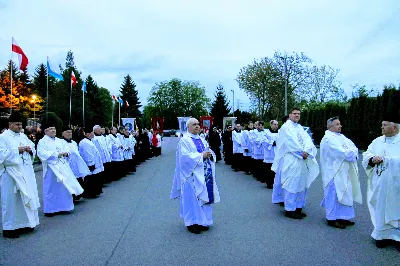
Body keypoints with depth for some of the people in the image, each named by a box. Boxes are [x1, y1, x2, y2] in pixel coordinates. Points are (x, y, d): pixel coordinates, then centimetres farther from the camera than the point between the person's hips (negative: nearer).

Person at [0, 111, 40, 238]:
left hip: (26, 173, 7)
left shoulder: (23, 136, 15)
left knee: (26, 197, 11)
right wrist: (17, 151, -18)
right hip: (11, 174, -7)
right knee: (11, 199, -2)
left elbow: (33, 149, 17)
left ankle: (24, 223, 24)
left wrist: (30, 149, -3)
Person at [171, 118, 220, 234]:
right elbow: (185, 156, -17)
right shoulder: (184, 140, -6)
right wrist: (201, 155, -20)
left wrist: (210, 154, -8)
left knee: (204, 197, 9)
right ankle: (192, 223, 7)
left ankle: (202, 221, 20)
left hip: (204, 174, 7)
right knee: (192, 198, -3)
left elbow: (209, 152, 15)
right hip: (193, 175, -7)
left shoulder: (202, 140, 16)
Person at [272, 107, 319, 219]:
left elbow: (308, 141, 6)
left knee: (302, 184, 8)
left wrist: (306, 151, -12)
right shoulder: (286, 127, -2)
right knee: (292, 185, -5)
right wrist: (302, 152, -13)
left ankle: (298, 208, 17)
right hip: (291, 161, -7)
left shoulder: (301, 128, 18)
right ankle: (289, 210, 3)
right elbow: (290, 142, -13)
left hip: (303, 161, 7)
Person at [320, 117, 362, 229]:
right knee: (334, 194, -1)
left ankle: (342, 217, 25)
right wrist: (352, 153, -5)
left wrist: (352, 153, -12)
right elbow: (342, 153, -22)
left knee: (344, 194, 14)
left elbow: (354, 148, 10)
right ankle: (332, 219, 10)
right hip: (334, 173, -9)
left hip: (344, 172, 9)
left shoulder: (341, 137, 14)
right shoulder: (328, 139, -14)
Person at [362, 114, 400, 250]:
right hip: (379, 185, 4)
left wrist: (384, 159, -18)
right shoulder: (377, 141, 7)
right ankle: (384, 234, 22)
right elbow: (366, 155, 8)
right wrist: (373, 159, -11)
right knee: (381, 209, 9)